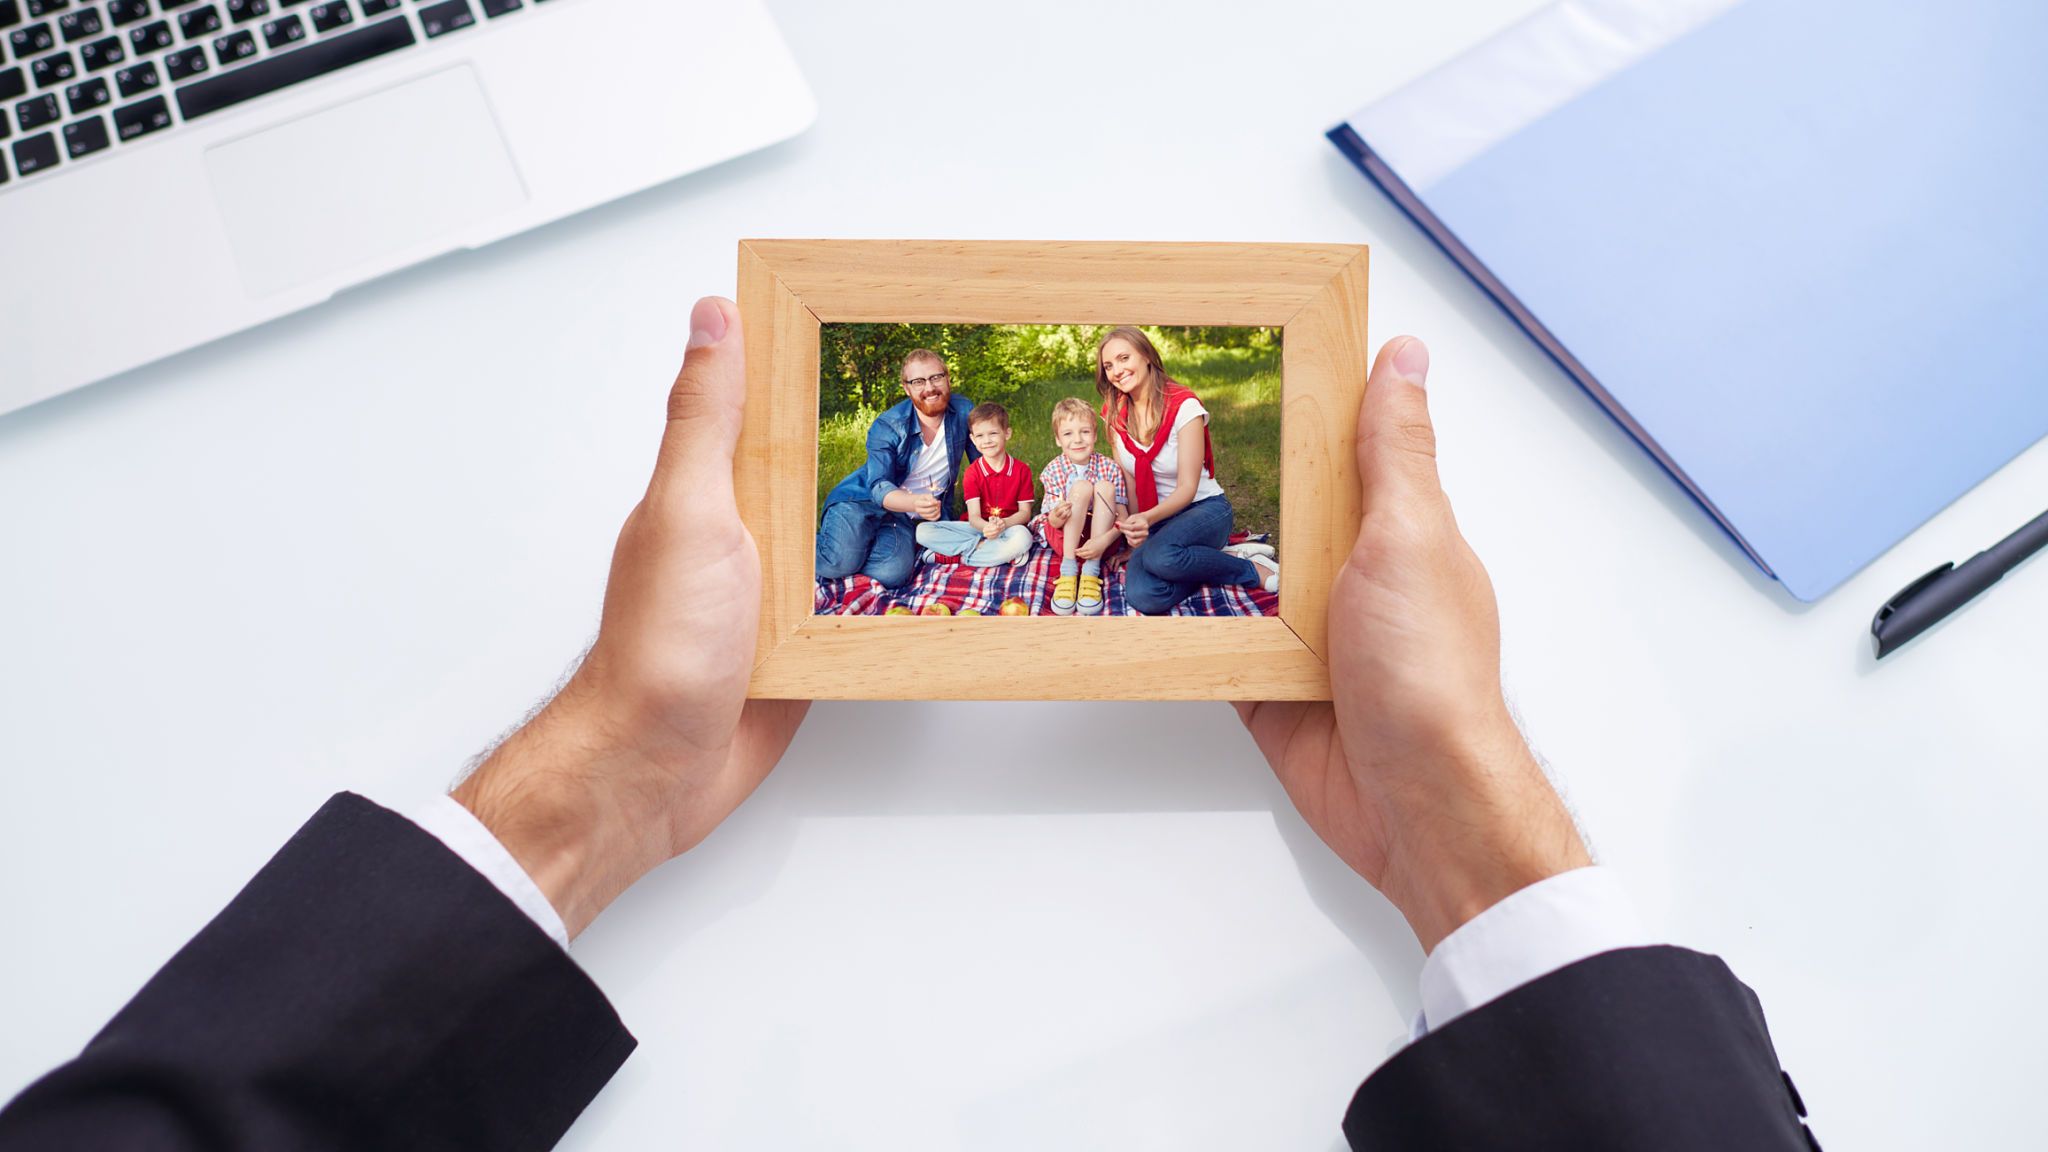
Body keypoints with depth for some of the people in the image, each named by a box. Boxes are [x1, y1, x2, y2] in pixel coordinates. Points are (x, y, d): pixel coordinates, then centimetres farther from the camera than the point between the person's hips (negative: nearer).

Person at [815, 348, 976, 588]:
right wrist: (915, 503, -44)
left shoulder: (964, 412, -5)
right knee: (842, 561, -31)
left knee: (894, 574, -28)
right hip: (860, 502, -3)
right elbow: (879, 488, -23)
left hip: (904, 518, 3)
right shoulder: (887, 427, -14)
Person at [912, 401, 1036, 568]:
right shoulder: (973, 472, -1)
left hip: (1009, 528, -1)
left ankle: (956, 557, -27)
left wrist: (1004, 524, -25)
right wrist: (986, 528, -35)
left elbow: (1025, 513, -3)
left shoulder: (1021, 470, -1)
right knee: (923, 531, -18)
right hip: (979, 527, 1)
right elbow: (974, 516, -10)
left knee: (1023, 536, -40)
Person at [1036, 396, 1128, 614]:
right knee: (1082, 487, -25)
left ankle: (1091, 572, -27)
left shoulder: (1109, 468, -8)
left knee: (1105, 487, -24)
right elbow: (1053, 521, -10)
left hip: (1100, 537, 1)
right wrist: (1058, 517, -37)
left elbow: (1123, 517, -13)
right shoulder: (1053, 470, -8)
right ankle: (1068, 570, -27)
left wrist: (1104, 541, -33)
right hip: (1065, 538, -1)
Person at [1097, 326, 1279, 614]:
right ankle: (1213, 557, -3)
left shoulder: (1183, 406, -17)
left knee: (1160, 556, -40)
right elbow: (1126, 479, 5)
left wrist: (1146, 520, -37)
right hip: (1153, 517, 4)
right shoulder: (1114, 413, -1)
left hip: (1204, 508, -4)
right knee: (1142, 597, -30)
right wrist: (1134, 529, -6)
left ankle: (1255, 570, -14)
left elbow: (1187, 488, -19)